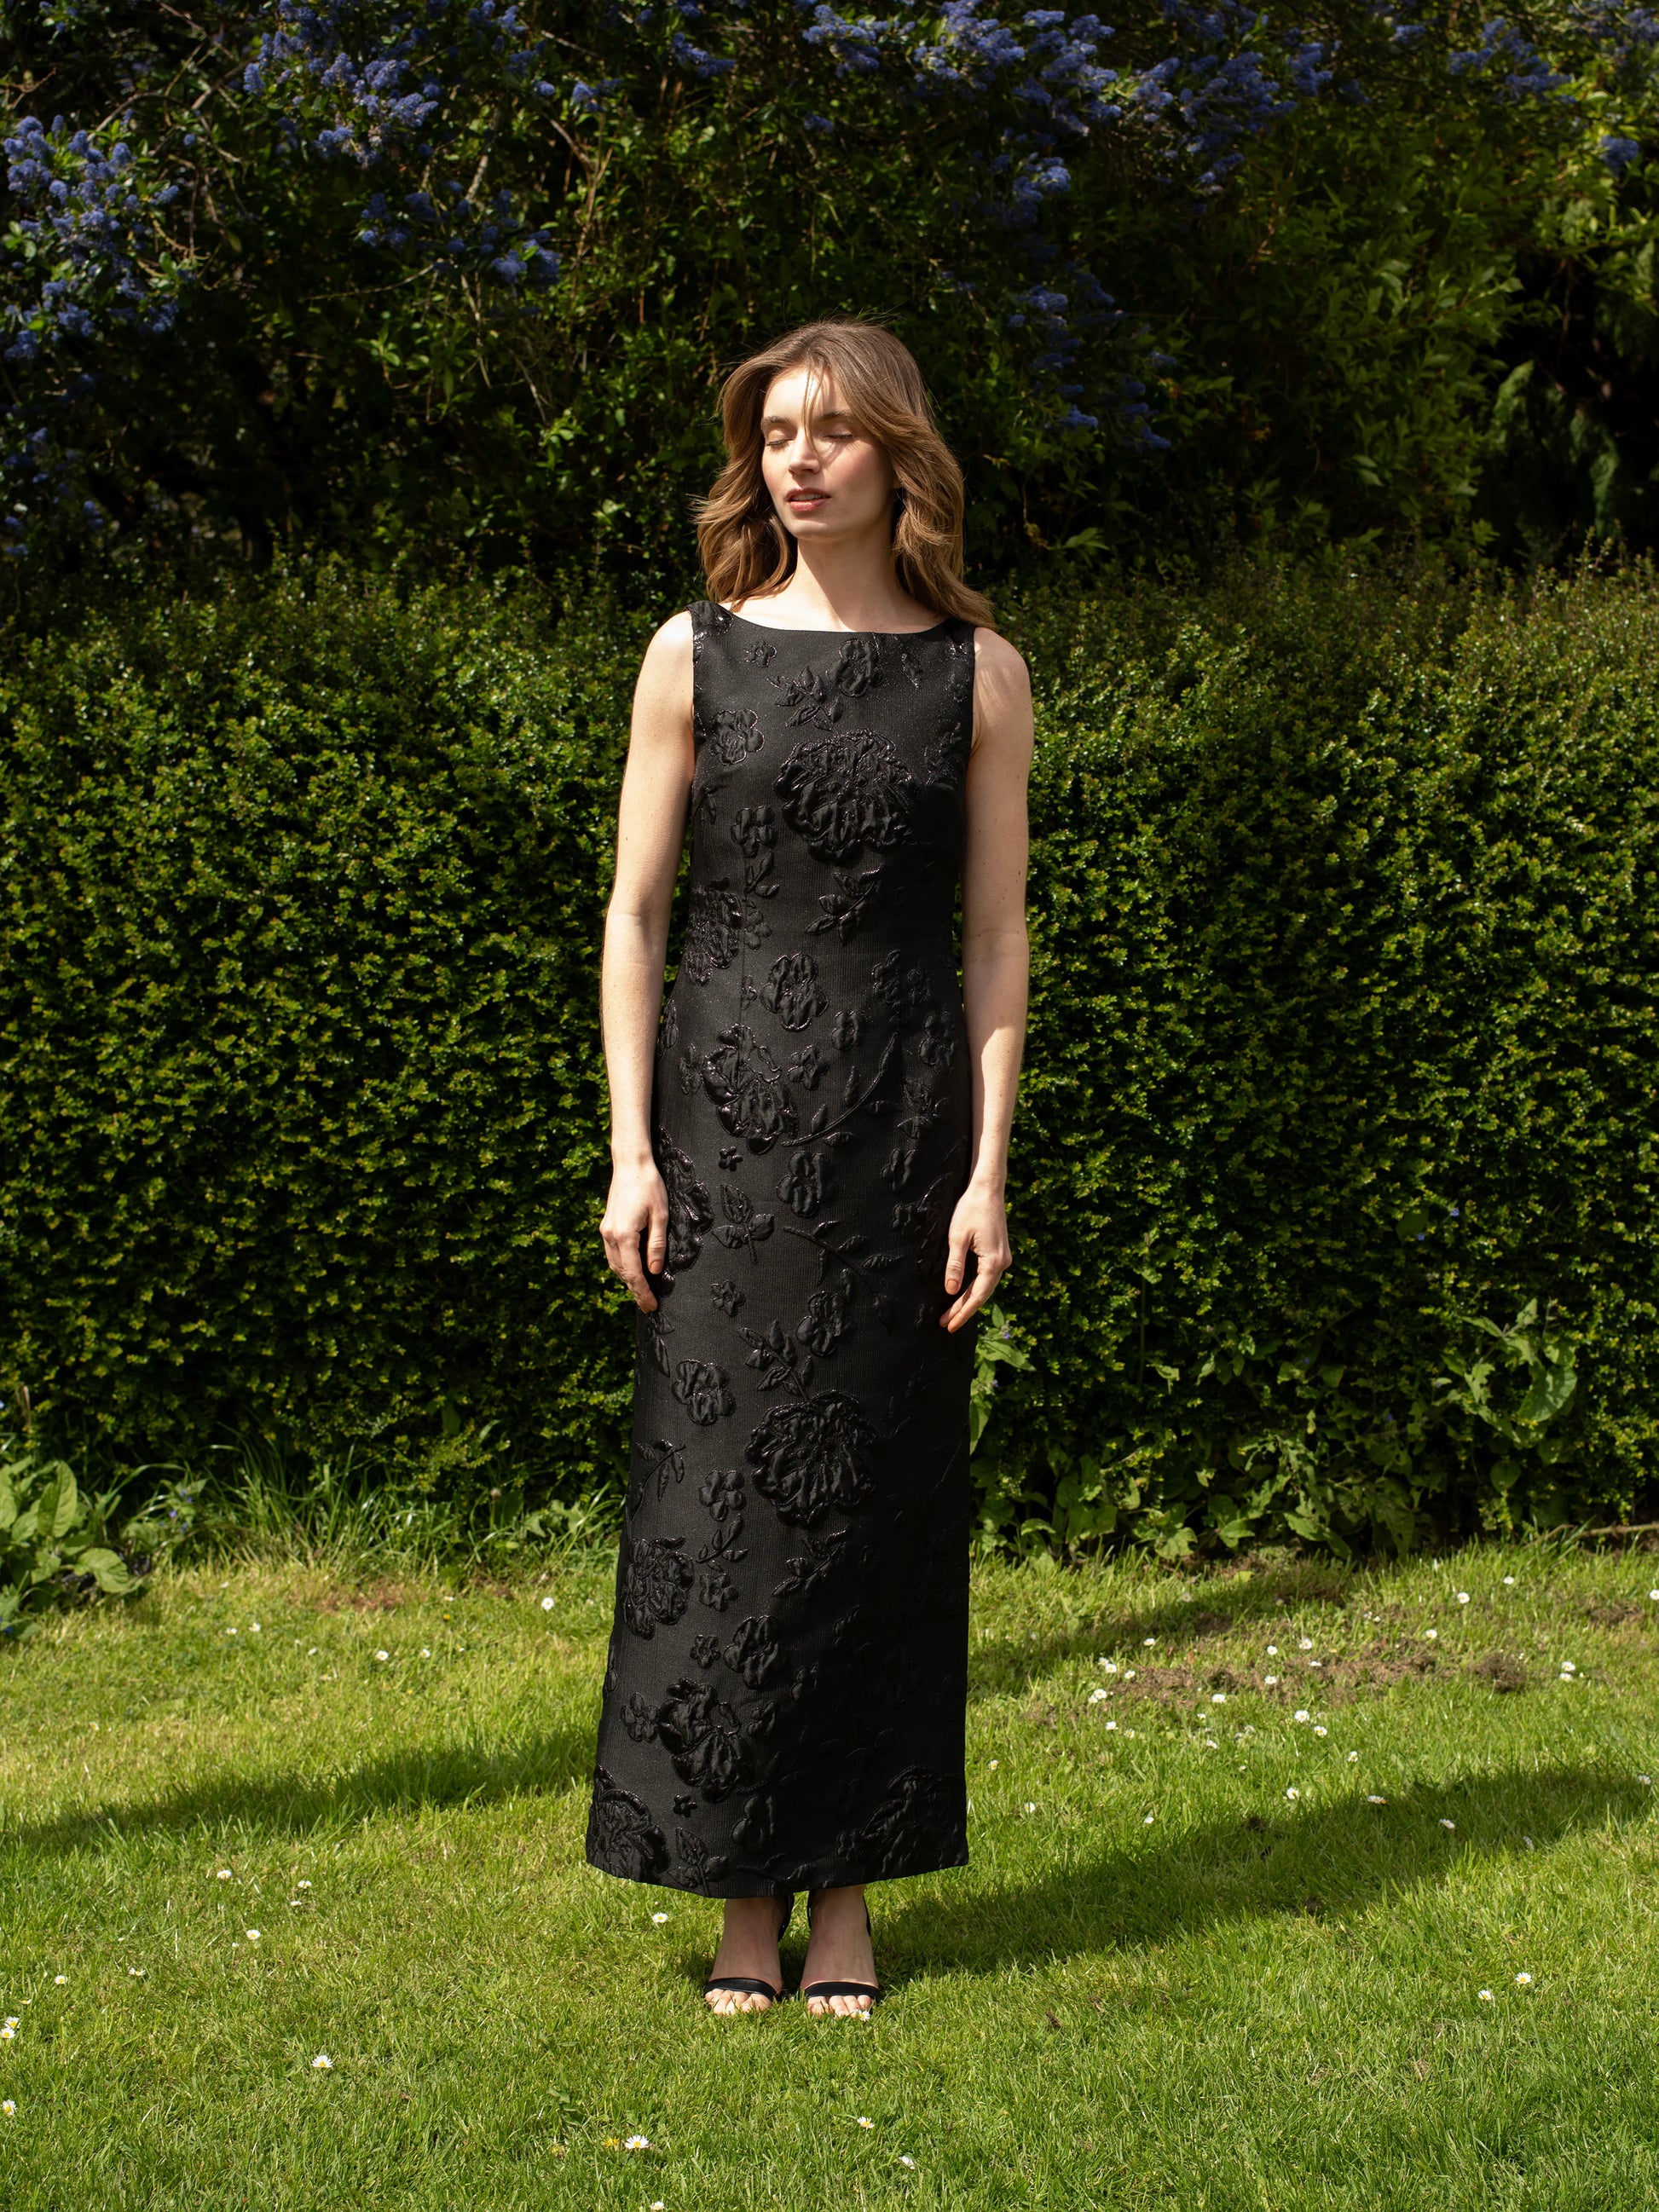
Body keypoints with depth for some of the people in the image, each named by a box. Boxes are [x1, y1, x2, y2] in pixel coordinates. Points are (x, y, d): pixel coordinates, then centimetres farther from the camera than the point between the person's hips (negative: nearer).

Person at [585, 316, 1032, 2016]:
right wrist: (630, 1150, -4)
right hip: (724, 1108, 0)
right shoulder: (696, 654, 5)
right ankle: (741, 1894, 9)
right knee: (720, 1485, -1)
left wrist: (988, 1169, -2)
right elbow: (636, 910, 4)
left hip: (900, 1116, 0)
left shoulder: (975, 673, 5)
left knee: (877, 1488, 2)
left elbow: (995, 934, 5)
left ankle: (849, 1892, 12)